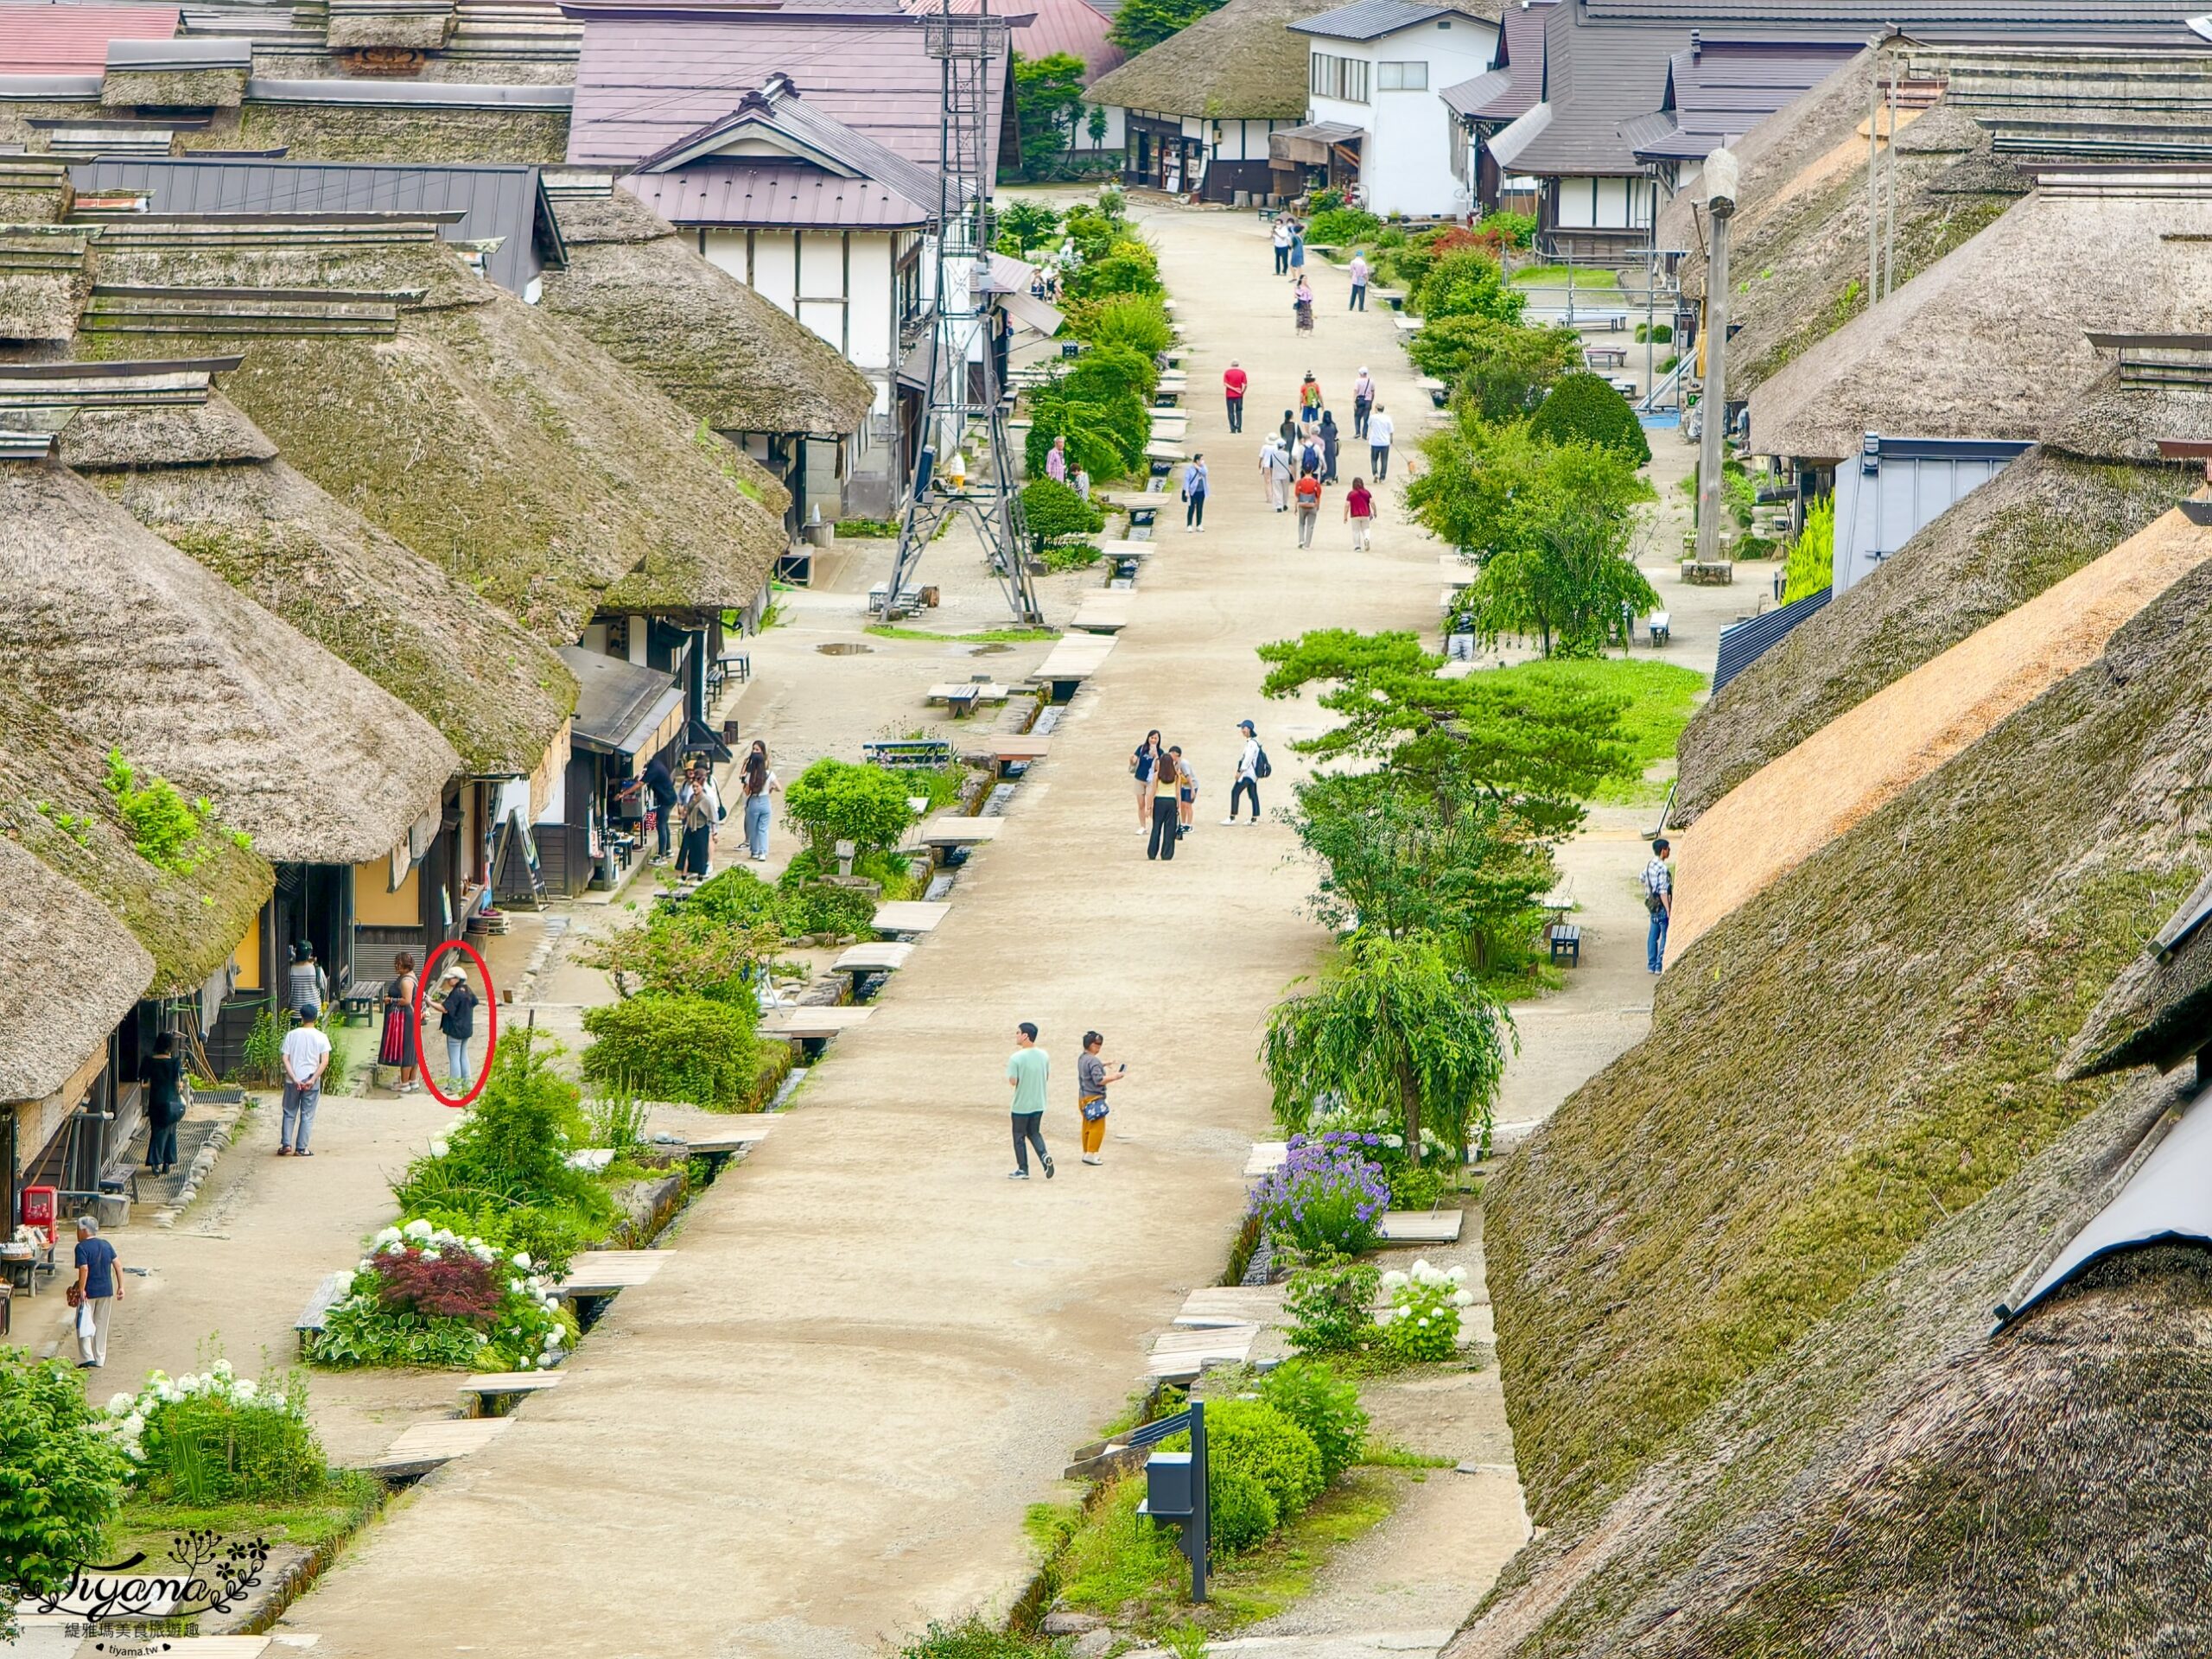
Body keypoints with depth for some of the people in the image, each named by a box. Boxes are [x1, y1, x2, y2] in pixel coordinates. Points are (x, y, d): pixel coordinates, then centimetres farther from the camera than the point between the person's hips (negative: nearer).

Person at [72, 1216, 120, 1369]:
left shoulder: (82, 1247, -13)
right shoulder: (106, 1245, 6)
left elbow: (84, 1269, -22)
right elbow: (118, 1265, 4)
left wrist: (81, 1290, -17)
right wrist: (120, 1287, 7)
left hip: (89, 1292, -6)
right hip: (106, 1291, 6)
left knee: (84, 1325, 2)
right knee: (101, 1326, 15)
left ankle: (87, 1358, -9)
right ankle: (100, 1360, 18)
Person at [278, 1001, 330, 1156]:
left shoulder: (291, 1035, -2)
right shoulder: (321, 1037, -5)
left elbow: (285, 1059, -7)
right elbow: (325, 1061, -12)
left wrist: (294, 1079, -10)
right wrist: (312, 1080, -13)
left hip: (293, 1081, 1)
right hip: (311, 1082, -1)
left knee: (289, 1113, 13)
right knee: (307, 1116, 6)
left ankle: (286, 1144, 5)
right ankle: (301, 1148, 5)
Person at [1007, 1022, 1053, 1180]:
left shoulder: (1017, 1058, -19)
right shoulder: (1044, 1056, -1)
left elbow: (1013, 1081, -18)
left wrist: (1009, 1070, 1)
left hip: (1021, 1105, -5)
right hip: (1039, 1103, 5)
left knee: (1019, 1137, 10)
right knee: (1034, 1133, 21)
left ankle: (1023, 1170, 15)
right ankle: (1044, 1156, -3)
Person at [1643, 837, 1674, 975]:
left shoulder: (1649, 866, 7)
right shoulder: (1662, 869, -20)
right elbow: (1663, 892, -23)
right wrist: (1669, 911, -22)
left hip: (1652, 905, 9)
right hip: (1661, 906, -9)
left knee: (1653, 935, 14)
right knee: (1665, 936, -2)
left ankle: (1651, 965, 19)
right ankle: (1660, 966, -2)